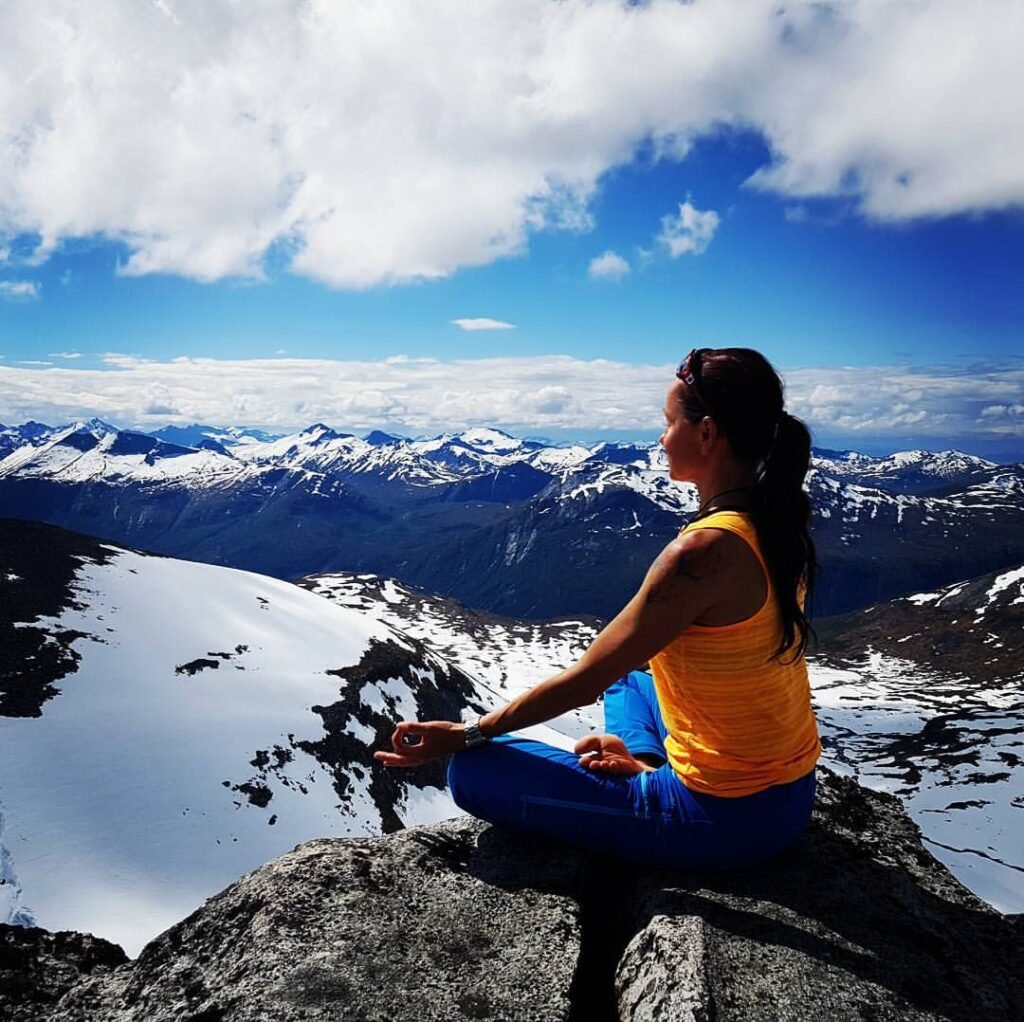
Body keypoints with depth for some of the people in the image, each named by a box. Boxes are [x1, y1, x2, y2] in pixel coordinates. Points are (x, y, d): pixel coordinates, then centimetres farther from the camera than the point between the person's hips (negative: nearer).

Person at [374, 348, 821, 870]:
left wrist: (466, 734, -7)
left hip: (727, 817, -8)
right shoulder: (775, 526, 0)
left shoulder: (703, 549, -27)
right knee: (627, 674, 31)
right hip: (790, 791, 9)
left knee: (475, 771, -11)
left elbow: (584, 679, -20)